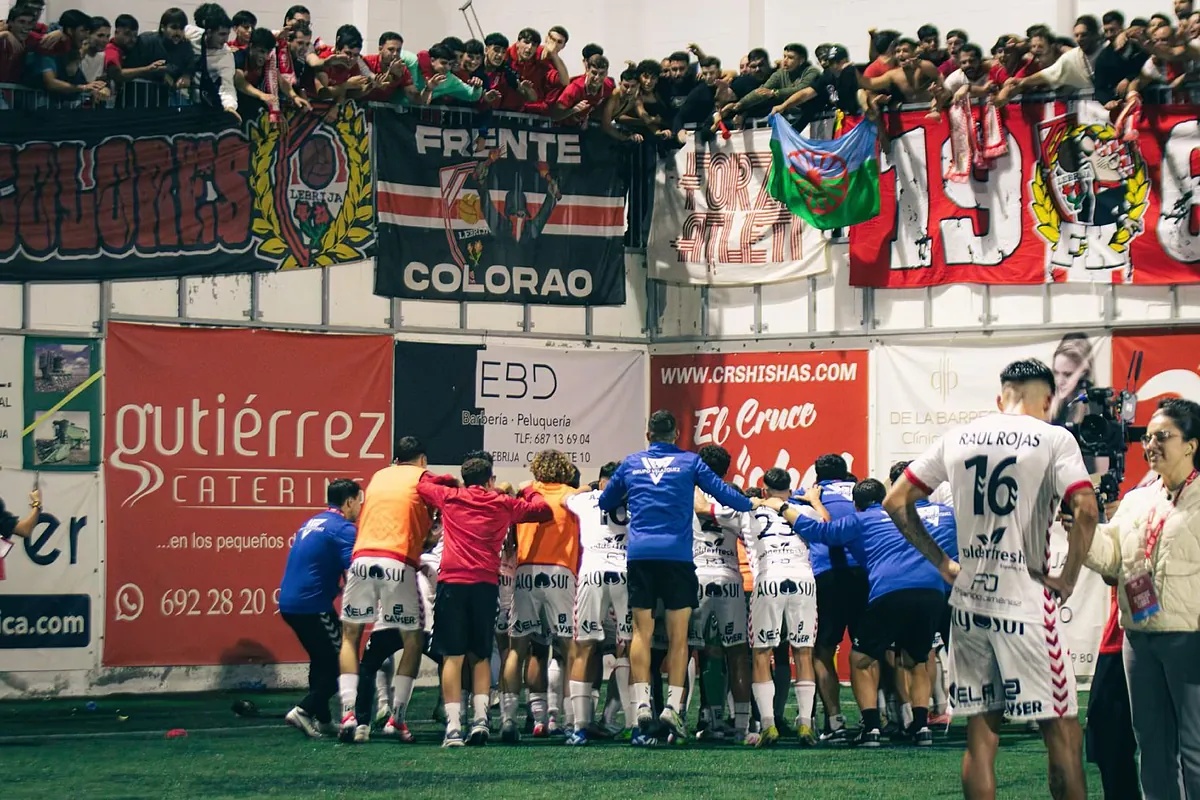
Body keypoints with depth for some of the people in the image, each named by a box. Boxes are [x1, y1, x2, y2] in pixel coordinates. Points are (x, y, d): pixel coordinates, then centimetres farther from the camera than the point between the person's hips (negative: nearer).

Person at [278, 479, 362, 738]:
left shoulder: (313, 523, 18)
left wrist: (335, 588, 15)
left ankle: (321, 718, 23)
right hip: (313, 606, -9)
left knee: (322, 660, 21)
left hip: (289, 603, 9)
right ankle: (304, 711, -11)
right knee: (340, 663, 0)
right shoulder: (343, 529, -10)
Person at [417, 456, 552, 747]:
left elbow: (421, 485, 29)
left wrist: (450, 480, 40)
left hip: (451, 581, -1)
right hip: (486, 584, 1)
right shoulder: (505, 504, 12)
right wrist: (528, 491, 38)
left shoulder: (449, 496, 12)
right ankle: (481, 718, 0)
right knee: (480, 655, 15)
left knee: (453, 656, -2)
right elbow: (543, 510, 20)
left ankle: (453, 727, -11)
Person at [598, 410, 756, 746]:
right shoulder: (690, 462, 7)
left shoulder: (631, 464, 13)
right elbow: (723, 493, 7)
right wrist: (751, 504, 25)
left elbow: (605, 503, 23)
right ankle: (673, 706, -3)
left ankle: (642, 704, -11)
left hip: (640, 554, 2)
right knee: (678, 635, 4)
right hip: (677, 553, -2)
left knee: (641, 632, 2)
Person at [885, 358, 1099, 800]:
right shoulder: (1054, 439, -6)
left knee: (981, 733, 10)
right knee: (1063, 732, 3)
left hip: (969, 602, 5)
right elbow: (1086, 511, -20)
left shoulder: (958, 438, 8)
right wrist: (1068, 579, -9)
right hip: (1025, 603, -5)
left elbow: (896, 502, 12)